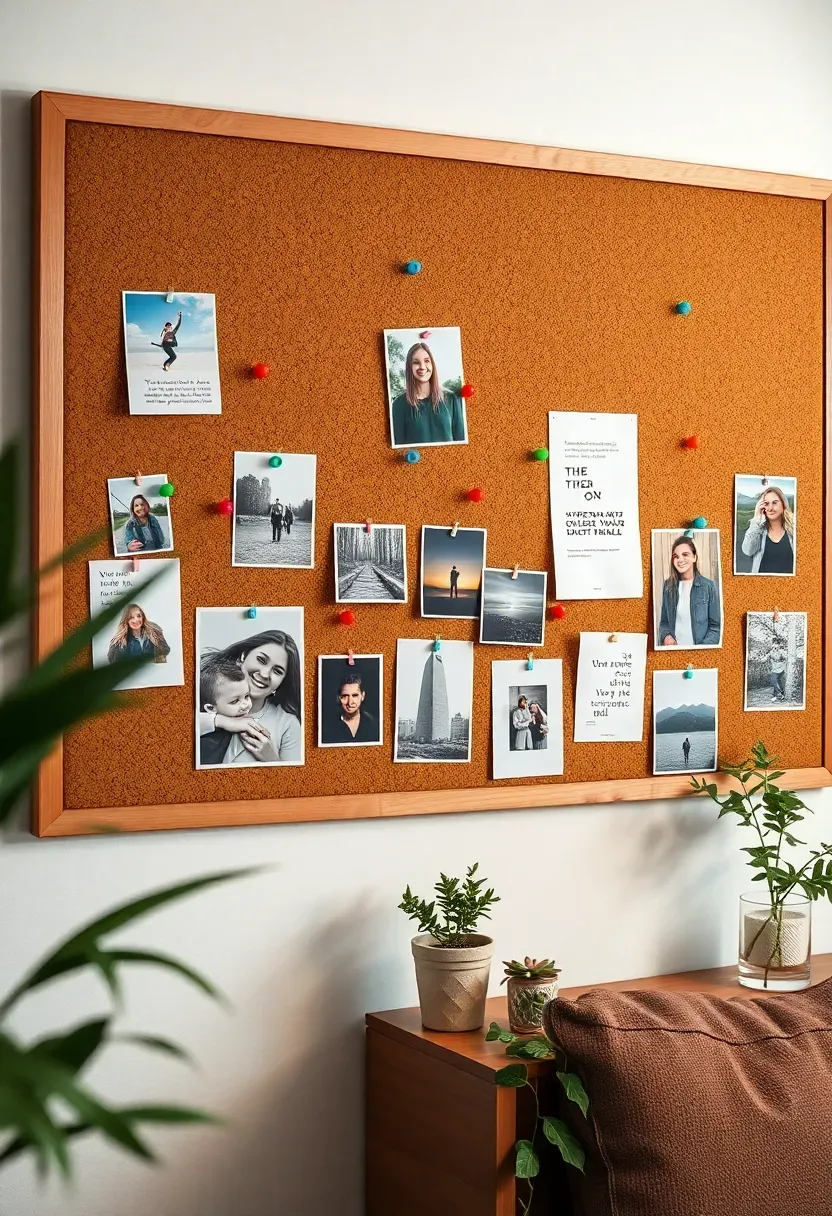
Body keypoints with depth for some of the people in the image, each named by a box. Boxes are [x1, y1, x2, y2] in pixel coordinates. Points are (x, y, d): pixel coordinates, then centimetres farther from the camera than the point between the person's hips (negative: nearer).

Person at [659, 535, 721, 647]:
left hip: (699, 647, -3)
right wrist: (666, 636, -13)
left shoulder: (708, 586, -7)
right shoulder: (668, 585, 2)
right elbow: (664, 621, 7)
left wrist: (701, 649, -19)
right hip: (673, 647, 3)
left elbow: (715, 626, -6)